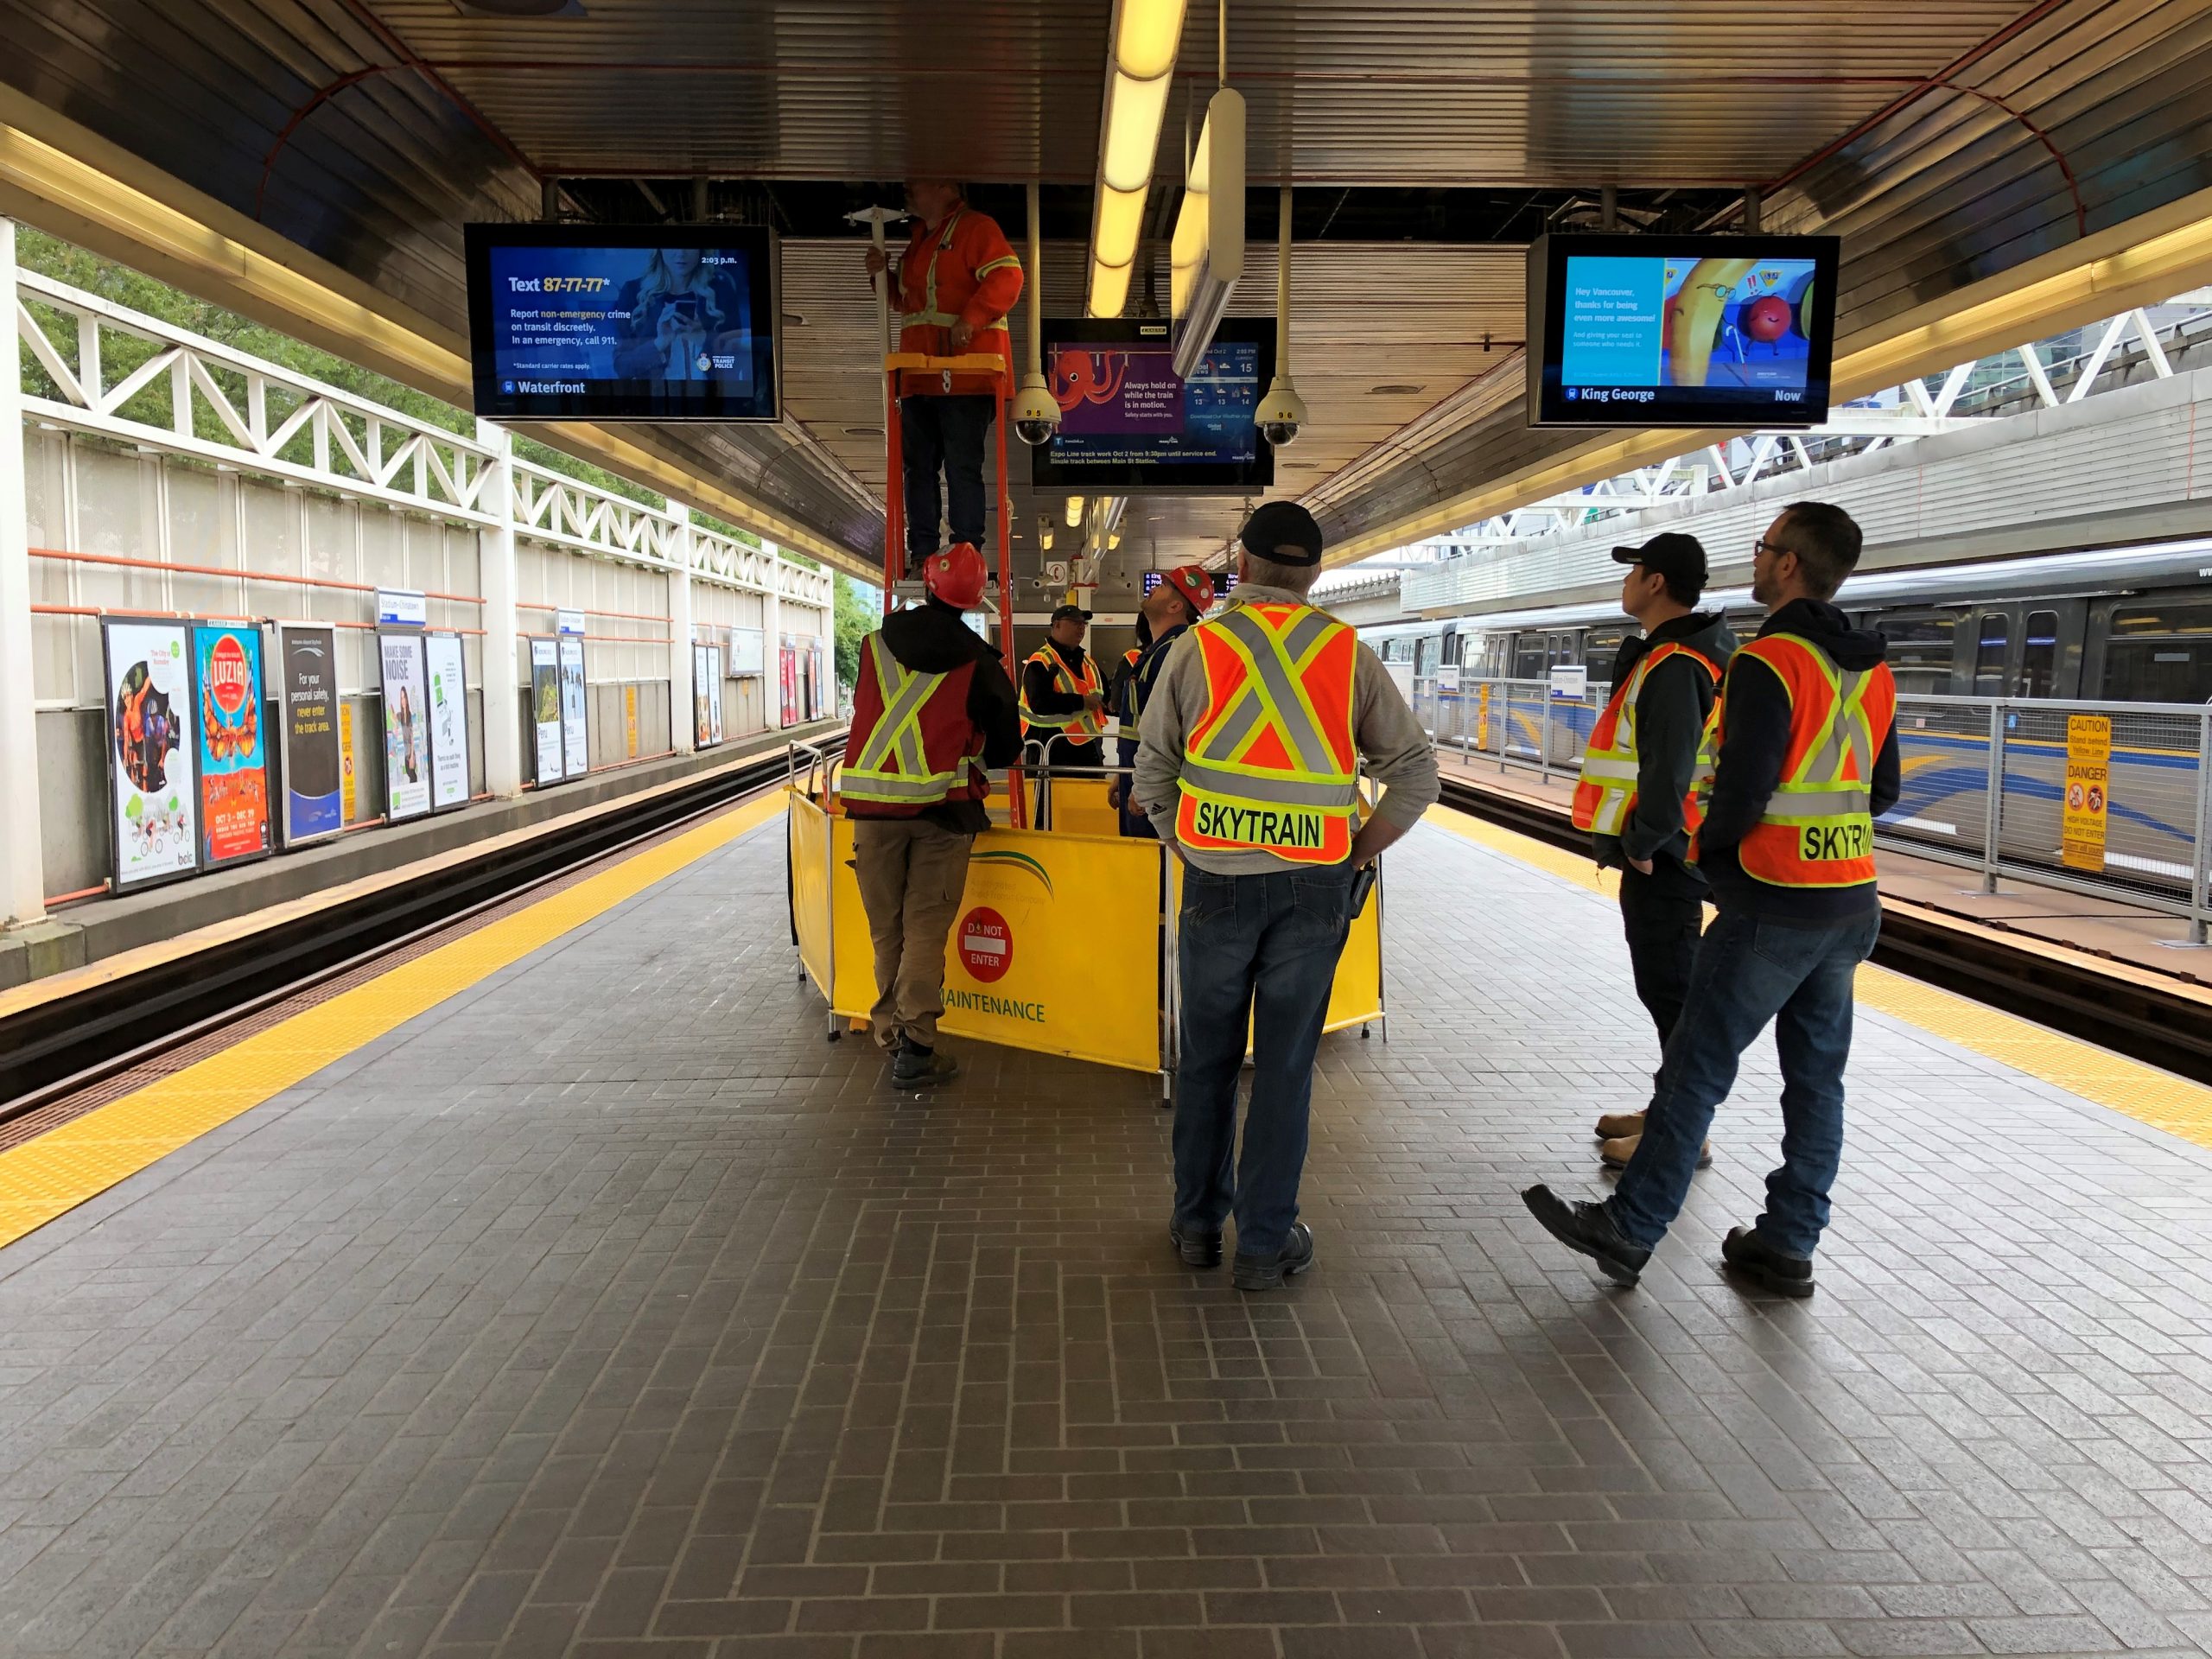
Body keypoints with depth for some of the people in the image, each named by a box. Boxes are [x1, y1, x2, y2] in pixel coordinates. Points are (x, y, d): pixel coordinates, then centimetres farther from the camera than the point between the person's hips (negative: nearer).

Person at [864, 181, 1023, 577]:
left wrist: (970, 319, -26)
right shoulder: (918, 238, 24)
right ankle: (922, 552, 11)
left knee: (962, 466, -8)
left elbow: (1007, 277, -16)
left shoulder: (976, 227, -3)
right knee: (919, 465, 7)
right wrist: (883, 275, 13)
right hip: (920, 376, 9)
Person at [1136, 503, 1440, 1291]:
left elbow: (1152, 773, 2)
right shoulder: (1349, 653, 1)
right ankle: (1266, 1242, 17)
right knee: (1285, 1065, 9)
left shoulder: (1197, 648, -1)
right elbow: (1416, 771, 3)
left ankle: (1197, 1224, 27)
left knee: (1207, 1059, 14)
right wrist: (1357, 854, 8)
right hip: (1313, 887, 0)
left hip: (1217, 882, 0)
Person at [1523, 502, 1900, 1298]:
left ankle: (1628, 1230, 8)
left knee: (1696, 1068, -1)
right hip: (1854, 904, 8)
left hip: (1774, 905, -8)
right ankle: (1787, 1246, 22)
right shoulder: (1873, 672, 10)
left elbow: (1742, 793, -19)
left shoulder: (1769, 663, -16)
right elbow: (1884, 791, 17)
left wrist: (1703, 850, -2)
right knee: (1817, 1077, 12)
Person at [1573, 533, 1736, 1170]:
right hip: (1664, 853, 10)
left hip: (1661, 858, -10)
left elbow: (1669, 769, -26)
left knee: (1670, 991, -4)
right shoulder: (1675, 654, 15)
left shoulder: (1674, 666, -18)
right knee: (1666, 987, 17)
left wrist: (1642, 843, -17)